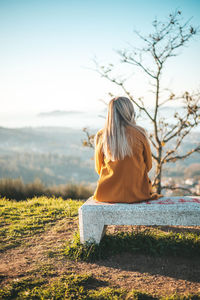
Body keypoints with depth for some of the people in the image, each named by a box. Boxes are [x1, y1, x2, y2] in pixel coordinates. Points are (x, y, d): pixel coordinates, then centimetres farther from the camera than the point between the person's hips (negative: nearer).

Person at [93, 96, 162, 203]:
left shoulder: (101, 136, -7)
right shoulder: (139, 133, -11)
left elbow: (99, 169, 4)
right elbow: (148, 166, 1)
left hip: (107, 194, 2)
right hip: (136, 193, -1)